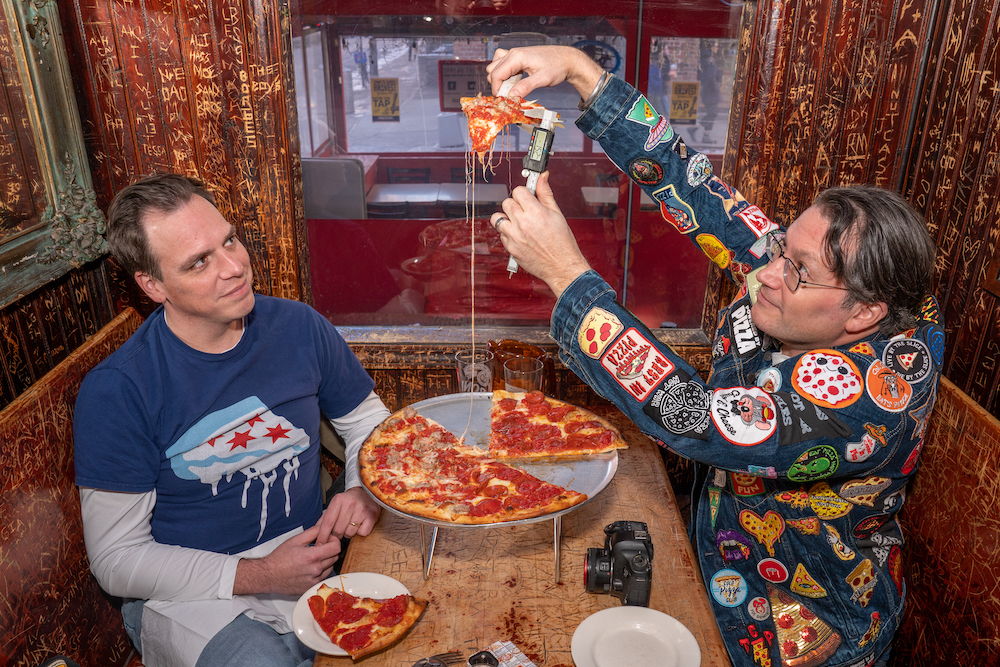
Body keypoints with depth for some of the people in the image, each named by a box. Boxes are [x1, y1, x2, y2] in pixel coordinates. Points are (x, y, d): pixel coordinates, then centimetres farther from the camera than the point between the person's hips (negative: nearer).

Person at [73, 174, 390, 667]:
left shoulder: (299, 327, -3)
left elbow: (368, 419, 12)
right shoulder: (114, 391, -14)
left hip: (312, 555, 3)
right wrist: (258, 577, -17)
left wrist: (366, 489, -9)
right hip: (188, 592, -3)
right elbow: (117, 560, -9)